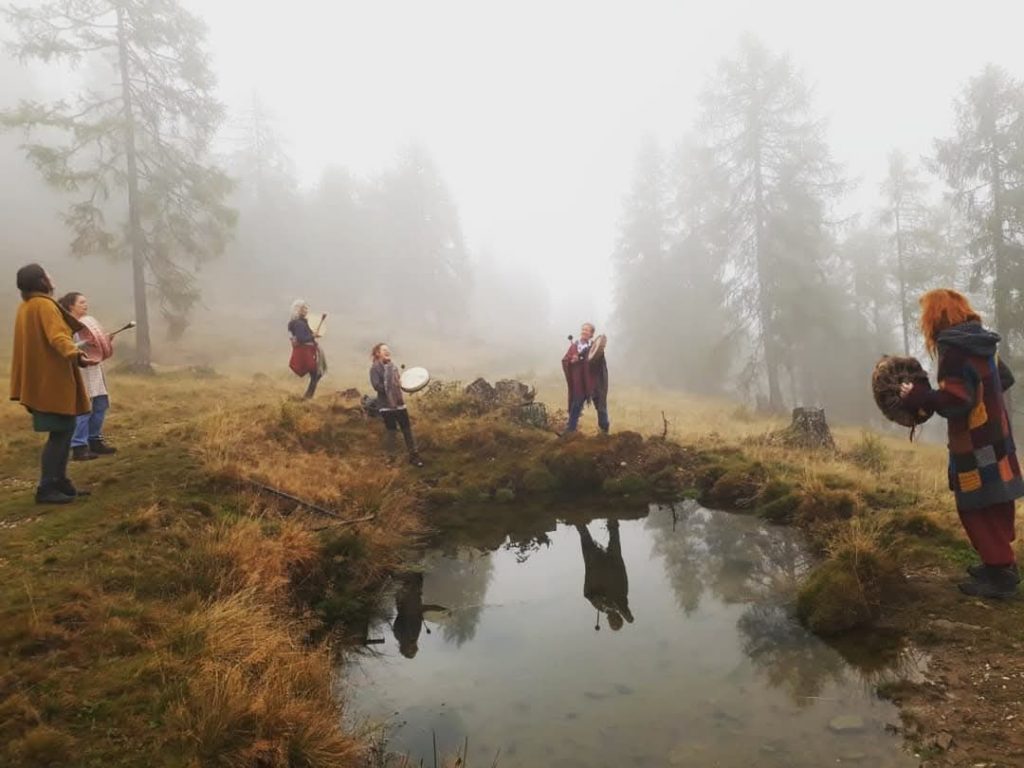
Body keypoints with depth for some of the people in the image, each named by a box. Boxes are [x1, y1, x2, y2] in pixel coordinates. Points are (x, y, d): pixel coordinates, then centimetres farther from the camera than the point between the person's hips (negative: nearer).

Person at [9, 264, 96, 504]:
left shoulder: (26, 307, 16)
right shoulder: (44, 305, -15)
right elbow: (57, 336, -32)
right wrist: (74, 354, -48)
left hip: (43, 380, 10)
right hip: (53, 380, -10)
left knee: (64, 431, 14)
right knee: (60, 433, -7)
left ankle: (59, 482, 19)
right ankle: (46, 489, -5)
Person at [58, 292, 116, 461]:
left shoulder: (89, 321, 16)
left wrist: (105, 341, 7)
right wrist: (86, 343, -26)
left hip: (94, 368, 9)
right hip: (79, 370, -9)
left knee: (100, 404, 11)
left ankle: (94, 441, 23)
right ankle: (78, 448, -6)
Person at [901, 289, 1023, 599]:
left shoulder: (953, 349, -20)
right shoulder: (982, 343, 8)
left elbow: (955, 402, -25)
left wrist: (919, 396, -13)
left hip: (975, 449, -9)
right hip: (997, 442, 9)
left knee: (978, 511, 1)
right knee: (996, 508, 18)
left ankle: (999, 575, 6)